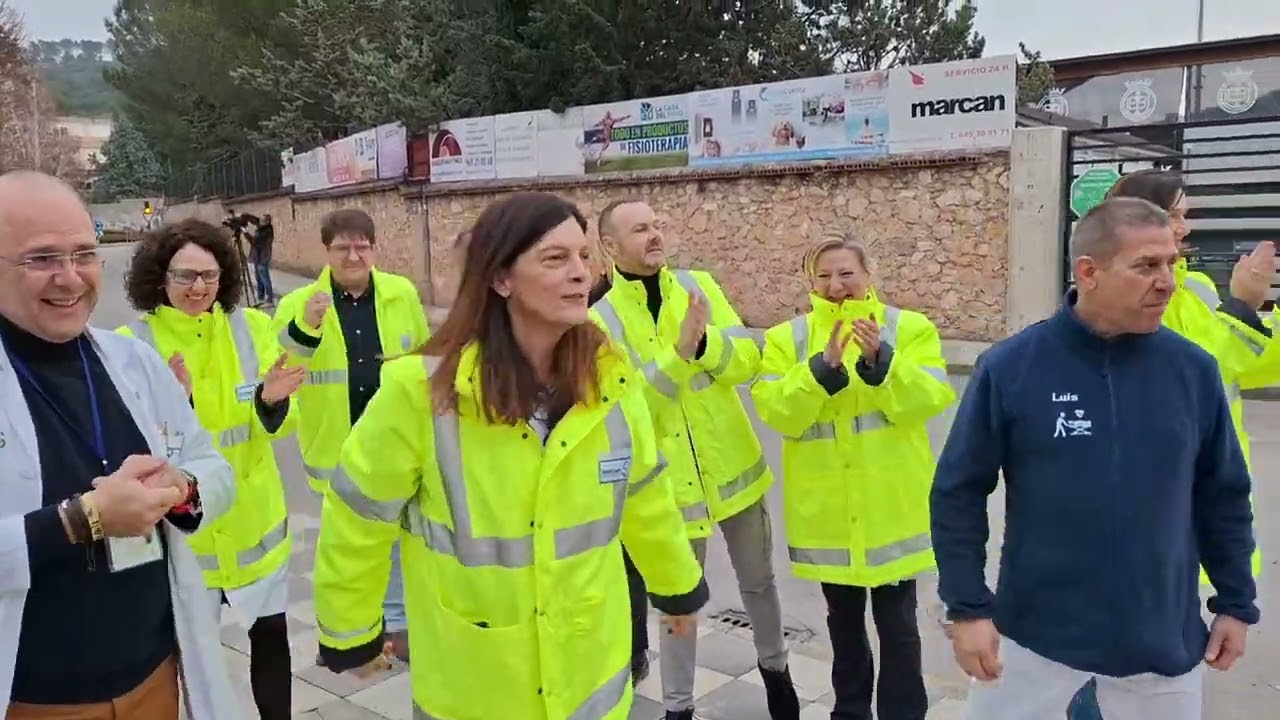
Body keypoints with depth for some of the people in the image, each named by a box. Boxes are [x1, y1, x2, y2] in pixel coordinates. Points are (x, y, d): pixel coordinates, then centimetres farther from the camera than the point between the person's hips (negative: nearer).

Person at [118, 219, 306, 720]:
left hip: (252, 519, 2)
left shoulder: (252, 328, -4)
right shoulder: (131, 344, -11)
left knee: (271, 635, 14)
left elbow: (279, 423, -2)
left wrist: (271, 401, -24)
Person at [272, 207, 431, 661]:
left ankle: (397, 620, 32)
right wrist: (304, 328, -33)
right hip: (337, 445, -1)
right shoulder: (299, 305, -8)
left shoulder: (402, 294, -3)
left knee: (397, 534, 14)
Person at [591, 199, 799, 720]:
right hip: (670, 480, -3)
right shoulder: (601, 320, -11)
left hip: (735, 465, 3)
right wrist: (680, 350, -30)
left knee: (758, 580, 20)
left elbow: (748, 360, -7)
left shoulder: (698, 285, -1)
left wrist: (705, 341, -26)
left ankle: (774, 667, 45)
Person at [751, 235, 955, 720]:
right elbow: (776, 410, -13)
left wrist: (880, 362, -29)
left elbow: (928, 400, -14)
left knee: (896, 621, 8)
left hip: (891, 507, -2)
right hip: (827, 509, 2)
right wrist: (823, 368, -27)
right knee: (844, 619, 19)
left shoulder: (909, 328, -2)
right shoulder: (787, 338, 0)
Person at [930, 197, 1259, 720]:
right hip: (1035, 631, -2)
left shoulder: (1193, 369, -4)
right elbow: (958, 492, -7)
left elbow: (1223, 496, 7)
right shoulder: (1010, 367, -12)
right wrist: (967, 607, -9)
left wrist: (1235, 602, 9)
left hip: (1162, 639, 3)